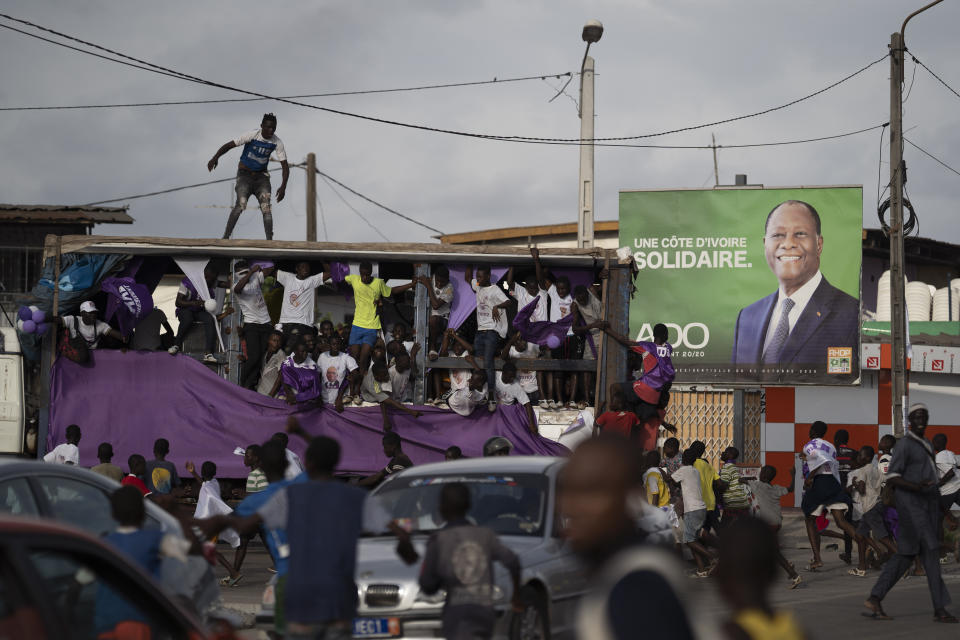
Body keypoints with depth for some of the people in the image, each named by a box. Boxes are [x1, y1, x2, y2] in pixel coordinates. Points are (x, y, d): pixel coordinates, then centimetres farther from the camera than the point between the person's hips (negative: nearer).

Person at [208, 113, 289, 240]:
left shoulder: (277, 143, -10)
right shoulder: (252, 135, -18)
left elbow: (285, 166, -7)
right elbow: (229, 145, -16)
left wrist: (283, 186, -20)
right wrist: (215, 158, -31)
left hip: (261, 176, 3)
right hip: (245, 174, -3)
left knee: (266, 207, -13)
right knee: (241, 204, -21)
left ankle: (269, 240, -15)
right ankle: (225, 237, -19)